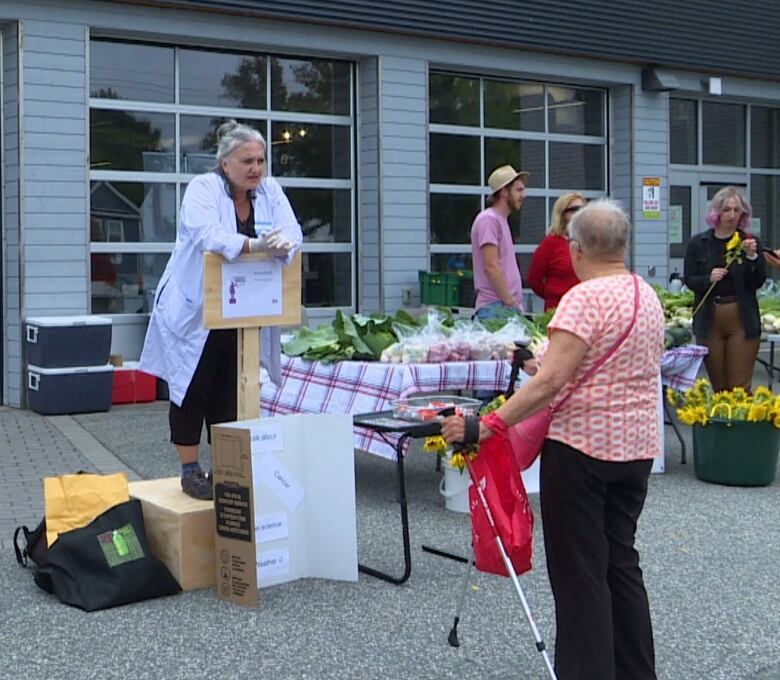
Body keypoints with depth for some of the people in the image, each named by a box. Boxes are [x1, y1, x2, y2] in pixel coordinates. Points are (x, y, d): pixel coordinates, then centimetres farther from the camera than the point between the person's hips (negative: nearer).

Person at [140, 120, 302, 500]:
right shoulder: (202, 189, -13)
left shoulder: (270, 192, 4)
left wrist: (282, 245, -33)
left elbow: (293, 232, -8)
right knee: (191, 390, 1)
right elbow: (206, 234, -31)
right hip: (194, 313, -5)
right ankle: (190, 470, 10)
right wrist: (253, 245, -46)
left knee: (229, 395, 10)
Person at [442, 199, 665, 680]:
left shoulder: (585, 299, -17)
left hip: (583, 443, -8)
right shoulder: (648, 296, 9)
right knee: (621, 559, 18)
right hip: (637, 444, 8)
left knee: (579, 569, 1)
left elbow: (549, 382, -25)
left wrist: (488, 425, -25)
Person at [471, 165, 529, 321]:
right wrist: (510, 303, -16)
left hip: (509, 306, 9)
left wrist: (515, 304, 15)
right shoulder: (489, 219, -8)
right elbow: (490, 267, -16)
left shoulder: (501, 220, 21)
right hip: (496, 308, -9)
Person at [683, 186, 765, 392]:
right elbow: (689, 280, 3)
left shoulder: (749, 242, 3)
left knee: (740, 387, -2)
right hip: (709, 320, 1)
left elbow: (758, 282, -1)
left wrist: (752, 256, -17)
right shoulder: (698, 243, 3)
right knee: (718, 387, 8)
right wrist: (709, 278, -16)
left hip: (742, 320, -1)